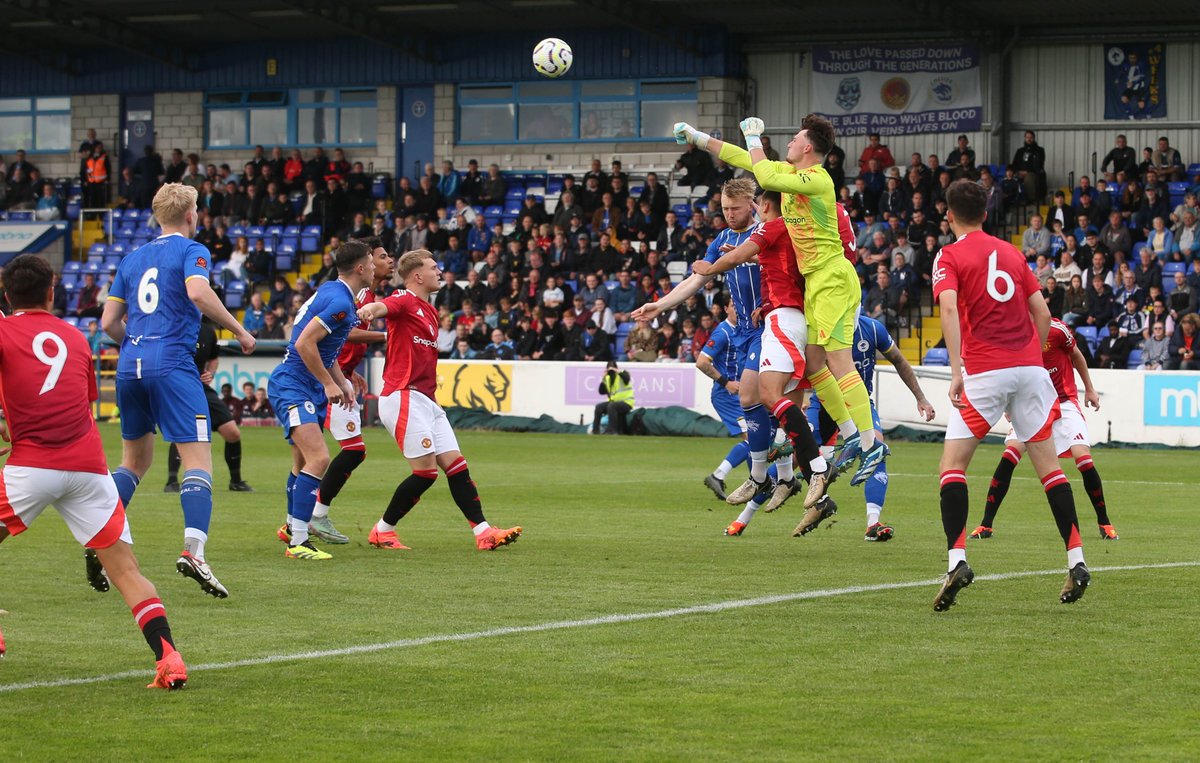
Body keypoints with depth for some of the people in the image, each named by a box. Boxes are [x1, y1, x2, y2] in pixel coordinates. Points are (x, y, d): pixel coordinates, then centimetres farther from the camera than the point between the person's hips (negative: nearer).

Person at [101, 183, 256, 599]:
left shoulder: (132, 258, 19)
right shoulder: (191, 251, 2)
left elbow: (109, 322, 17)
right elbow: (198, 293, -18)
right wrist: (239, 330, -8)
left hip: (130, 366, 6)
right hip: (172, 364, -6)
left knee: (134, 461, 20)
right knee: (198, 460, -9)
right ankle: (193, 548, -28)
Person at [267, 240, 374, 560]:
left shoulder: (330, 291, 13)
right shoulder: (339, 301, -19)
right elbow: (304, 344, -24)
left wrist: (342, 382, 17)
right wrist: (329, 383, -16)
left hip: (311, 389, 11)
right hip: (292, 387, -11)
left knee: (303, 462, 21)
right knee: (319, 459, -21)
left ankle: (291, 527, 39)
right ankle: (298, 542, -23)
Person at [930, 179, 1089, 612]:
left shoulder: (950, 257, 2)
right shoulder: (1011, 253, 17)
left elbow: (949, 307, -16)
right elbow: (1042, 312, 14)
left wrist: (956, 371, -23)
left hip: (985, 371, -4)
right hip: (1029, 366, 5)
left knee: (952, 465, 1)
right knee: (1048, 463, 10)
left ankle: (957, 560, -16)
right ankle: (1076, 561, 5)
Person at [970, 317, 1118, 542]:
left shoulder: (1056, 330, -17)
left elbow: (1076, 356, 3)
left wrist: (1089, 389, 12)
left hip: (1064, 402, -1)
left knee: (1083, 457, -16)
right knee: (1010, 453, -18)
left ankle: (1104, 522, 4)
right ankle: (986, 524, -12)